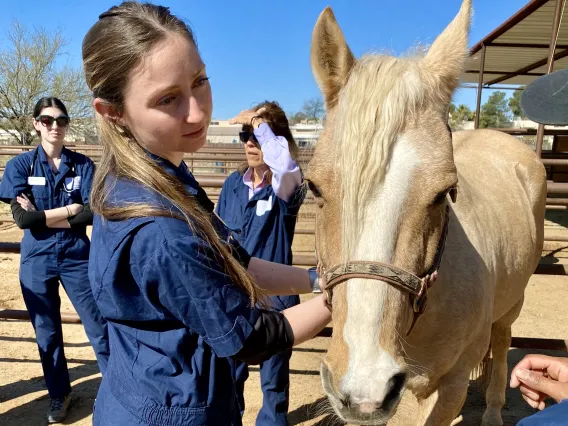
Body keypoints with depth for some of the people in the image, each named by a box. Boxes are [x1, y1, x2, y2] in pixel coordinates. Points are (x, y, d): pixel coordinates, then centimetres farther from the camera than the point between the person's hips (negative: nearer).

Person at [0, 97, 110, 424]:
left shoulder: (83, 165, -1)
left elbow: (93, 213, -11)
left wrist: (43, 216, -13)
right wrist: (70, 209, -12)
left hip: (77, 258, -1)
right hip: (37, 261, 1)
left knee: (99, 326, 1)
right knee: (47, 333, 14)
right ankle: (59, 395, 34)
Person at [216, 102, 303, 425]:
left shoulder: (285, 184, -14)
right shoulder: (233, 184, 0)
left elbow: (284, 161, -40)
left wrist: (260, 122, -27)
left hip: (273, 295, -4)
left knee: (274, 377, 14)